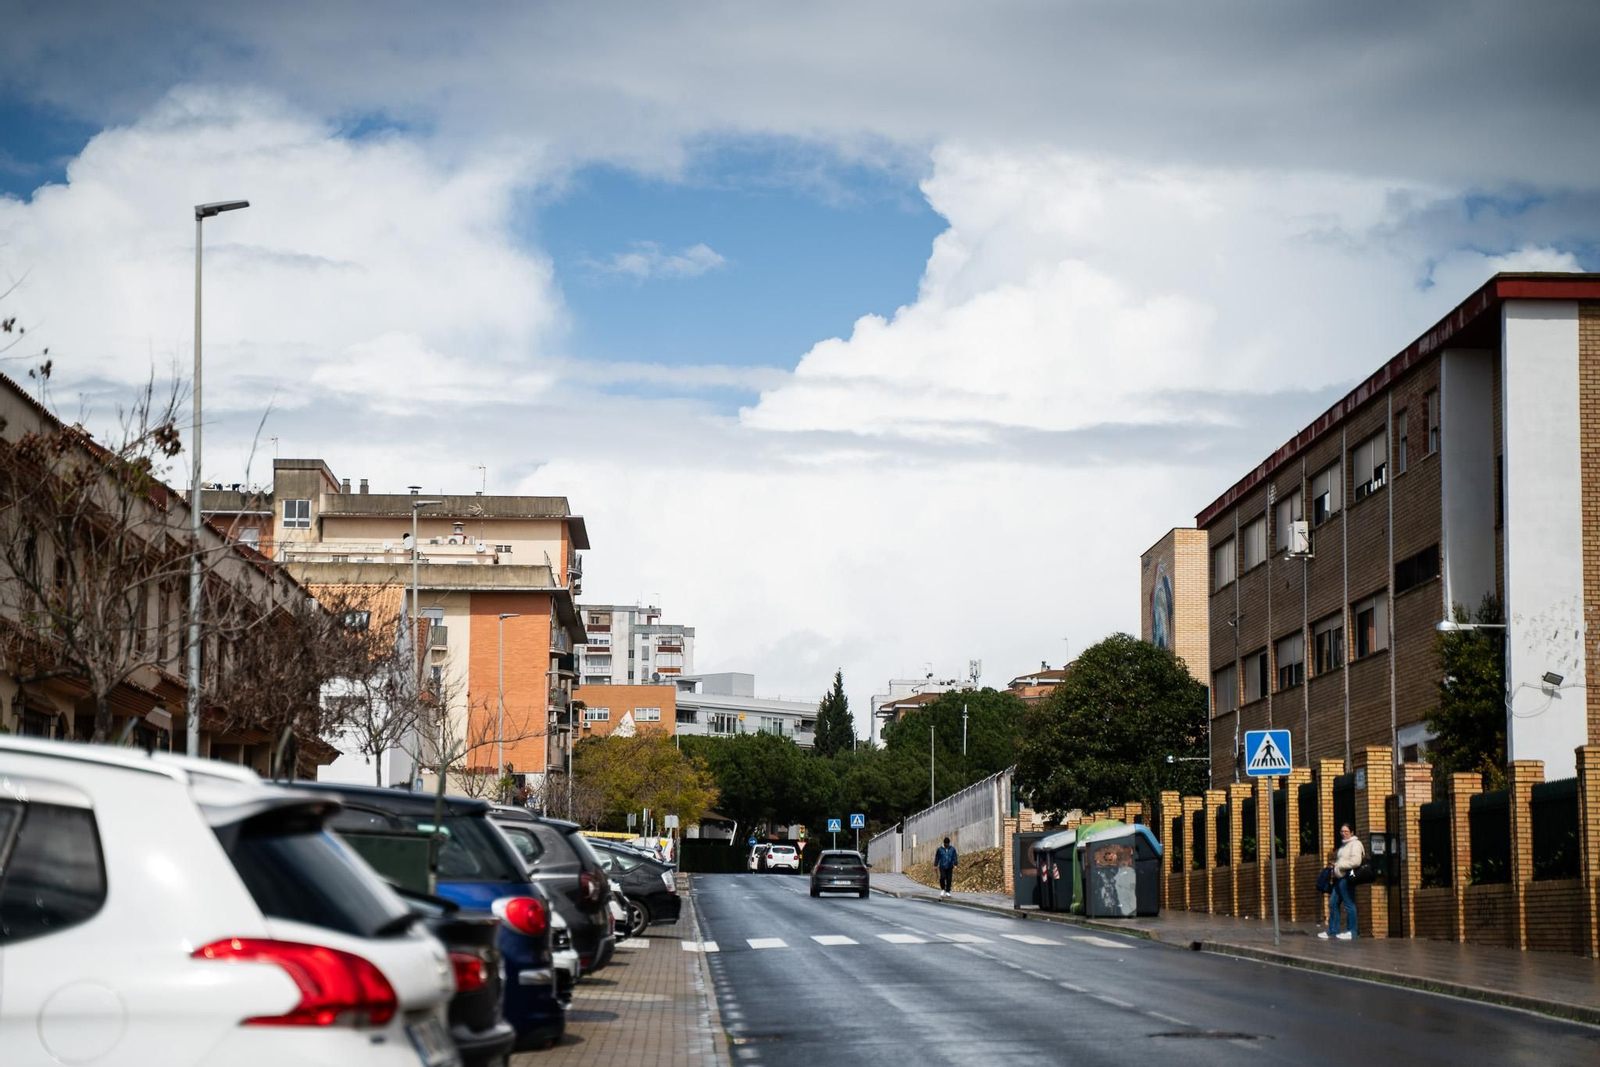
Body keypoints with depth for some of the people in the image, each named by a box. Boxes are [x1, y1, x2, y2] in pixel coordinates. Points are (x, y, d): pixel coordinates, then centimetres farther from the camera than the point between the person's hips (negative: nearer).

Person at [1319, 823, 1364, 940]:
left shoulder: (1355, 844, -7)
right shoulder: (1343, 845, 22)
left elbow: (1355, 861, -19)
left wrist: (1339, 866, -12)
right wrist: (1335, 865, 11)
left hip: (1347, 878, -10)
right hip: (1339, 878, 10)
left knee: (1349, 904, -7)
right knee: (1333, 903, 10)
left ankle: (1351, 932, -2)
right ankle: (1332, 930, 15)